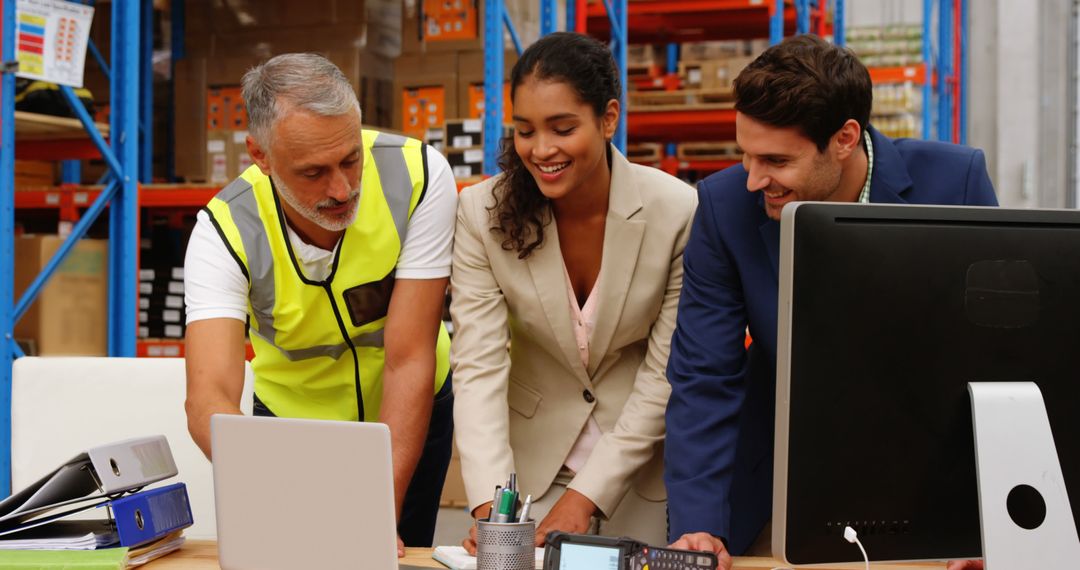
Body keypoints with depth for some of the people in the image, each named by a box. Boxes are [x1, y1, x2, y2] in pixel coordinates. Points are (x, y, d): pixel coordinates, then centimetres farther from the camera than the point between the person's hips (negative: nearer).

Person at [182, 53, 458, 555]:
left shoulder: (417, 177, -29)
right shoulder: (225, 230, -28)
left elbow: (408, 362, -29)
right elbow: (209, 402, -38)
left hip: (408, 417, 0)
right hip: (293, 416, 0)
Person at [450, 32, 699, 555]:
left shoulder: (677, 212, -19)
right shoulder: (482, 214, -15)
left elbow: (667, 376, -15)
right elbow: (479, 366, -19)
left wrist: (587, 494, -18)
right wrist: (490, 504, -32)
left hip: (644, 465, 0)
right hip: (533, 462, 1)